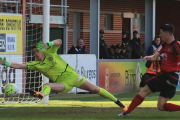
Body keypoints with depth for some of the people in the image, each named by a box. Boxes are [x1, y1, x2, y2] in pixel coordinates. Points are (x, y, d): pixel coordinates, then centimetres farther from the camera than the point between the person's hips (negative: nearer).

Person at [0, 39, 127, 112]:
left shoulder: (50, 53, -4)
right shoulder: (36, 65, 1)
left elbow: (59, 41, -14)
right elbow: (20, 66, -2)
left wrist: (49, 44, -30)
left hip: (72, 76, -1)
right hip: (63, 84, 1)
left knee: (95, 89, -3)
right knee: (47, 85, -30)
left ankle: (117, 101, 10)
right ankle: (41, 94, -65)